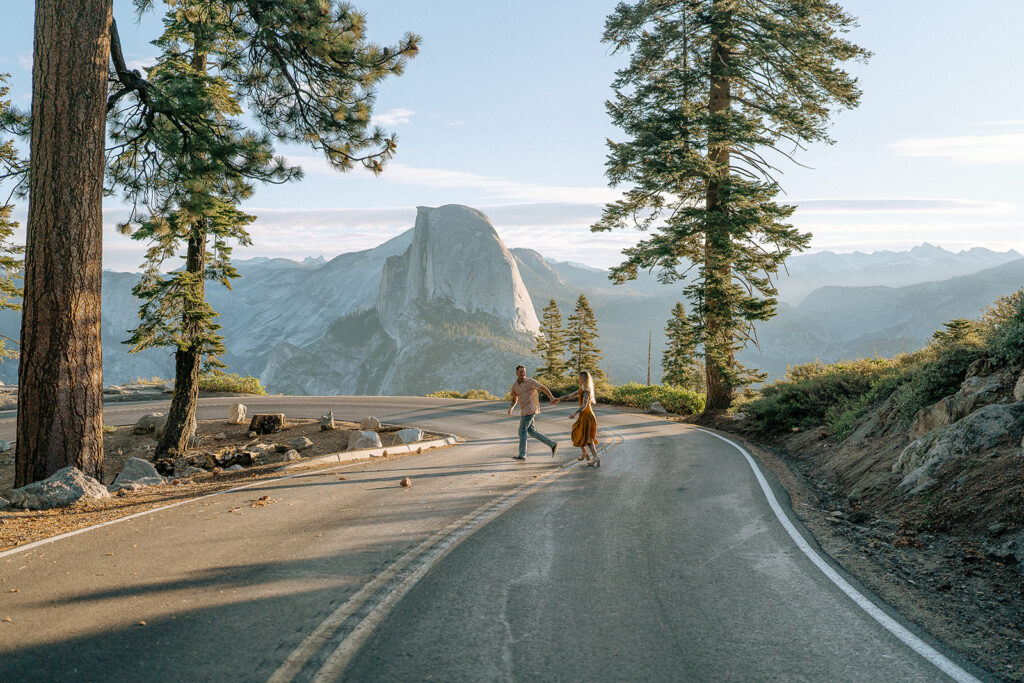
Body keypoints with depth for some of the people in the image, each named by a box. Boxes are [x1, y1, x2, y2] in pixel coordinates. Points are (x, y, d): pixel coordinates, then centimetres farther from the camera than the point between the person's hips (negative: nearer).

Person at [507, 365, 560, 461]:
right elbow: (514, 399, 24)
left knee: (522, 431, 0)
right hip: (524, 411, 8)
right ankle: (552, 444, 13)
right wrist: (511, 408, 4)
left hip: (529, 410, -8)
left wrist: (552, 398, -33)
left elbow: (544, 388, -17)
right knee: (531, 432, 11)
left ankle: (522, 455, 10)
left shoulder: (530, 381, -11)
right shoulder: (515, 385, 11)